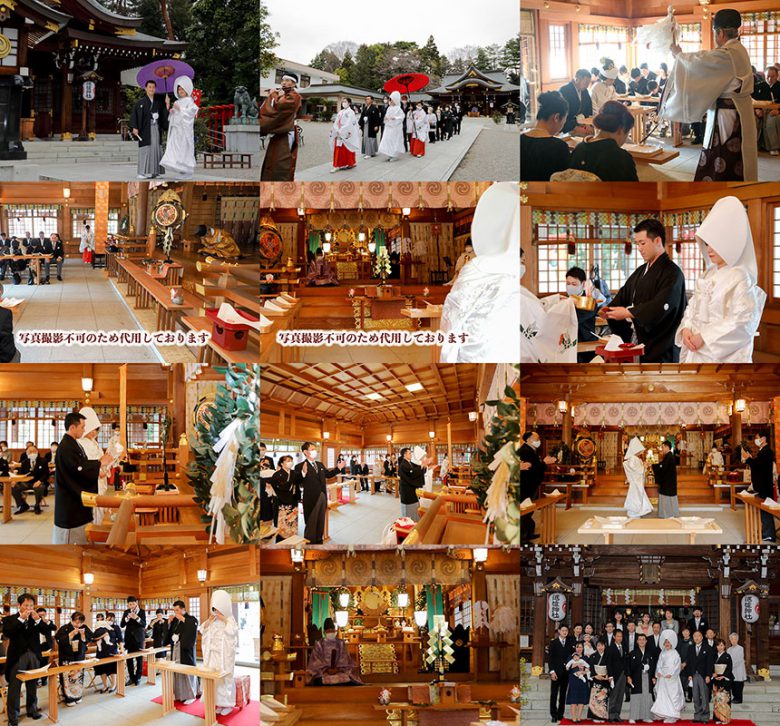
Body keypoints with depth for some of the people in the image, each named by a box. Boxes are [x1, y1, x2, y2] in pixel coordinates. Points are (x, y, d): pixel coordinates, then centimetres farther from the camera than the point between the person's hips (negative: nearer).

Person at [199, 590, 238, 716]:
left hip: (225, 655, -5)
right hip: (213, 654, 5)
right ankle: (219, 702, 14)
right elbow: (202, 630, 7)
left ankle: (228, 704, 4)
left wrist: (224, 619, -18)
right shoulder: (213, 620, 9)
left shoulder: (230, 619, -5)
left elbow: (232, 631, -21)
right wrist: (208, 620, -6)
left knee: (225, 677, -4)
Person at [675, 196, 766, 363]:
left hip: (723, 356, -7)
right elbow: (693, 307, 14)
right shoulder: (709, 274, 13)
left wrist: (705, 337, -17)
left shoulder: (740, 277, -10)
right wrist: (686, 330, -6)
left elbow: (743, 321, -17)